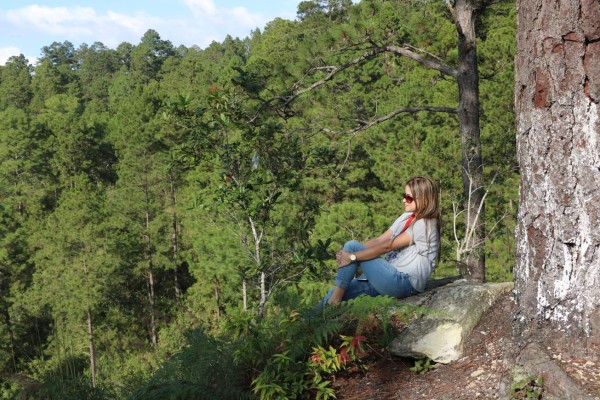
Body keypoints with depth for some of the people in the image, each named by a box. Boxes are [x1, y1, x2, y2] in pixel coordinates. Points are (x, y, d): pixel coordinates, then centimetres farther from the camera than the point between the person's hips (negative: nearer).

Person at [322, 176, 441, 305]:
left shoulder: (426, 225, -12)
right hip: (394, 278, 8)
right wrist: (346, 254, -6)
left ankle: (334, 300, -14)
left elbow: (387, 246, -17)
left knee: (352, 246, -13)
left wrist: (352, 256, -17)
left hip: (405, 283, -8)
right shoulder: (406, 218, 15)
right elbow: (379, 240, 7)